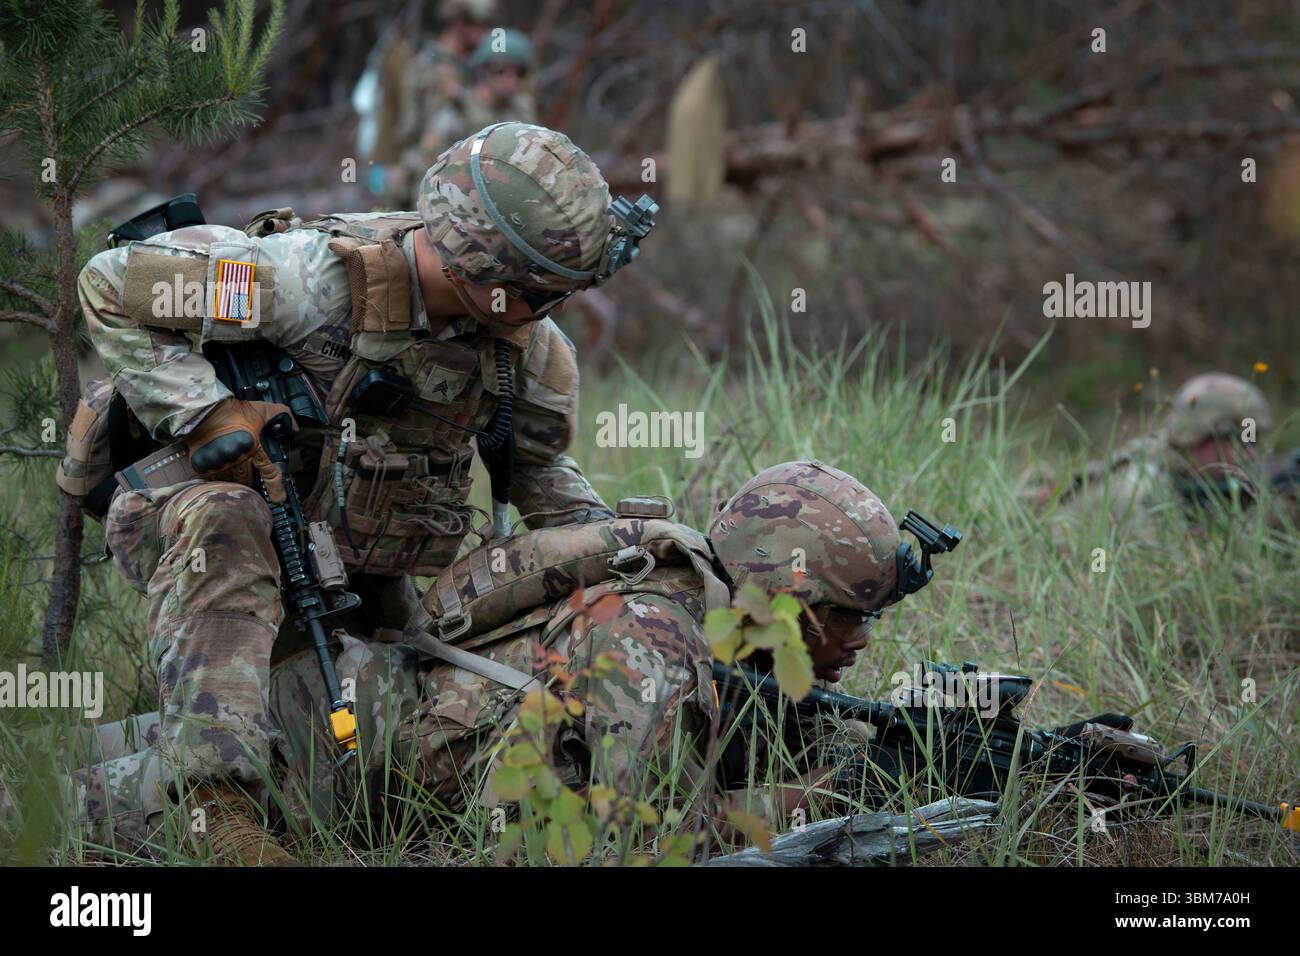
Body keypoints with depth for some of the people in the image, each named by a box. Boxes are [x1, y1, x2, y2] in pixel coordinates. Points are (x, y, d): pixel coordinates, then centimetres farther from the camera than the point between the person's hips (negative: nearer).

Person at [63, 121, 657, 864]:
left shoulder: (529, 346, -7)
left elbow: (539, 466, 13)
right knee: (221, 523, -40)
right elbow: (113, 285, -21)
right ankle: (223, 803, -49)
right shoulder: (315, 278, -28)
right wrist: (209, 418, -27)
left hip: (373, 580, 6)